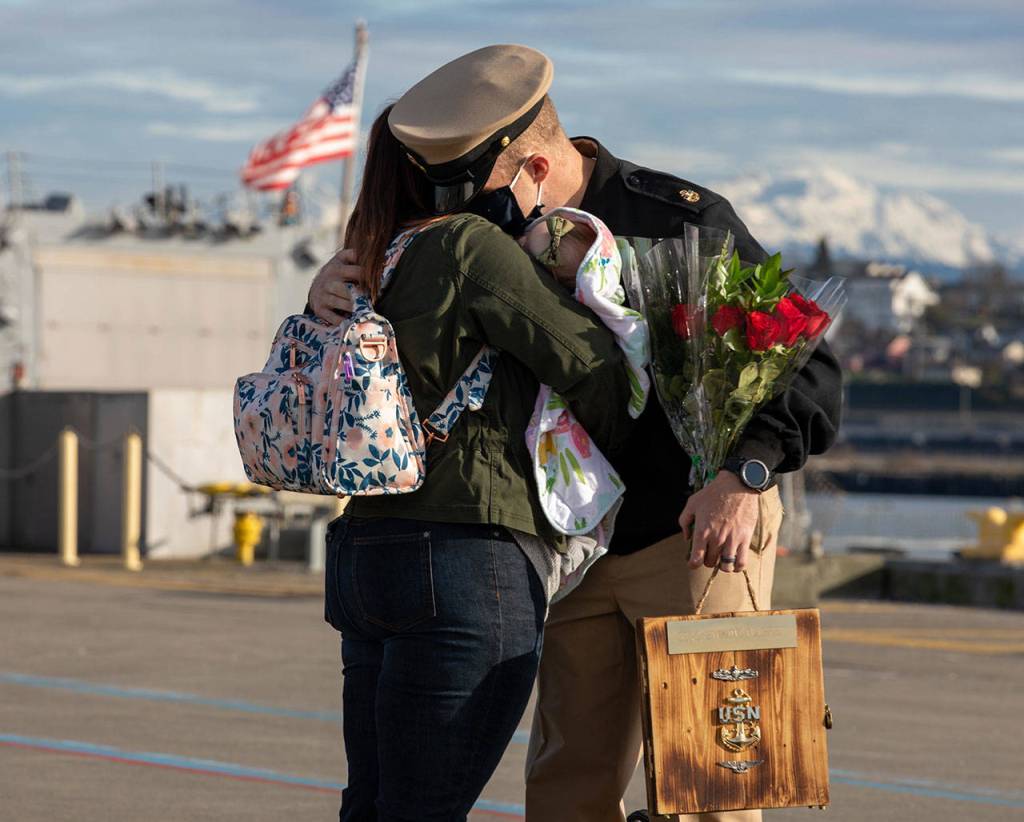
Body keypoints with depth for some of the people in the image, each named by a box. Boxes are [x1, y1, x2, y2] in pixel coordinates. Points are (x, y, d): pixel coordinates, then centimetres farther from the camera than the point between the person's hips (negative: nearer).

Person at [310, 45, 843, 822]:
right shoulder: (501, 238, -1)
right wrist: (331, 291, -18)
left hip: (702, 533, -5)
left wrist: (746, 474, -32)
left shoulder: (682, 220, -17)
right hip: (583, 545, 6)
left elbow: (807, 366, -15)